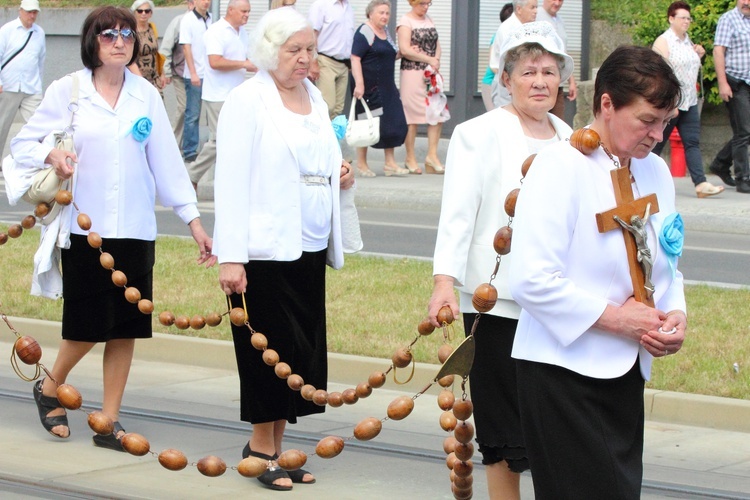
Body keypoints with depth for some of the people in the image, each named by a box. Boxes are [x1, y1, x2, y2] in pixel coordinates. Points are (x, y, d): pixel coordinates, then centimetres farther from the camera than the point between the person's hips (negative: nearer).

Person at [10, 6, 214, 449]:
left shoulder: (146, 95, 5)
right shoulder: (67, 90, -3)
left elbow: (166, 161, 8)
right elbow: (23, 145, 1)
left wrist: (194, 219, 5)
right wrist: (52, 156, -21)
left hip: (135, 229, 3)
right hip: (85, 227, -3)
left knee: (126, 327, 4)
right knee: (88, 326, -1)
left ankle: (110, 421, 14)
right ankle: (50, 389, 27)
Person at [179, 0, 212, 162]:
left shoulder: (211, 19, 8)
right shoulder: (188, 20, -6)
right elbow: (186, 47, -8)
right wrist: (193, 73, -12)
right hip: (195, 75, -5)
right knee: (193, 115, 1)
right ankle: (189, 152, 7)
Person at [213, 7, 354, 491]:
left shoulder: (315, 97, 14)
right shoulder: (248, 100, -7)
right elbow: (231, 181, -12)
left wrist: (339, 177, 2)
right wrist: (230, 256, -18)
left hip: (309, 246, 7)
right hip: (265, 247, -7)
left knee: (303, 350, 6)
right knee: (273, 347, -4)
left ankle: (277, 447, 15)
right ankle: (261, 445, 9)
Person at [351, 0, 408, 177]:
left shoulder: (385, 31, 14)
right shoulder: (364, 33, -12)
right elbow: (355, 58, -19)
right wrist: (359, 84, -26)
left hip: (386, 86, 8)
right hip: (369, 87, -8)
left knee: (392, 122, 4)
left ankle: (390, 163, 9)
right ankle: (361, 164, 7)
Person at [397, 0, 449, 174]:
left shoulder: (429, 20, 17)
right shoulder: (405, 21, -4)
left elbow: (437, 45, 16)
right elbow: (405, 49, -14)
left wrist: (436, 61, -4)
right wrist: (429, 60, -14)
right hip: (412, 73, -6)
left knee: (438, 113, -2)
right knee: (412, 115, -3)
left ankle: (432, 155, 3)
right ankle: (410, 158, 3)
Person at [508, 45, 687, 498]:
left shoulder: (655, 172, 10)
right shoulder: (560, 167, -14)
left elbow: (667, 265, 21)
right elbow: (532, 280, -22)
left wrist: (676, 315, -1)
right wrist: (616, 317, -18)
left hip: (626, 371, 8)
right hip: (564, 370, -8)